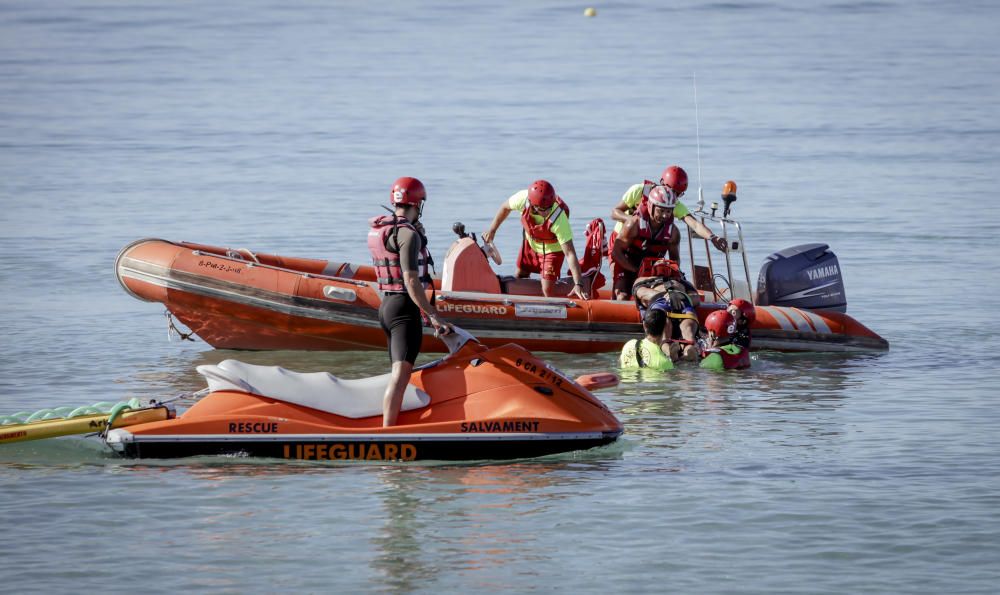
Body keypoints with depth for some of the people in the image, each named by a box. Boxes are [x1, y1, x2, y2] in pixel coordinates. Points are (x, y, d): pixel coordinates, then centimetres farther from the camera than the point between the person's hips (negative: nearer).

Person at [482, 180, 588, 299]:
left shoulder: (559, 219, -41)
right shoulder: (523, 198, -31)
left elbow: (570, 253, -38)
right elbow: (505, 207, -5)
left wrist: (578, 284, -42)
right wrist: (492, 229, 2)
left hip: (552, 250, -5)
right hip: (531, 243, 5)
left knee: (547, 291, -14)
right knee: (520, 276, 22)